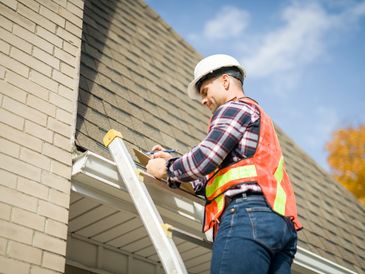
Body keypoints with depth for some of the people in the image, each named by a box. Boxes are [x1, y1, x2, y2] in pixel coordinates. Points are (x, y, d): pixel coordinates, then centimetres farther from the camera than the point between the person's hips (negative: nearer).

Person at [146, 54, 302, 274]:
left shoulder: (235, 107, 8)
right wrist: (173, 162, 26)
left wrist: (168, 170, 9)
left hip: (247, 214, -9)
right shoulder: (259, 118, 36)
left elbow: (205, 158, -8)